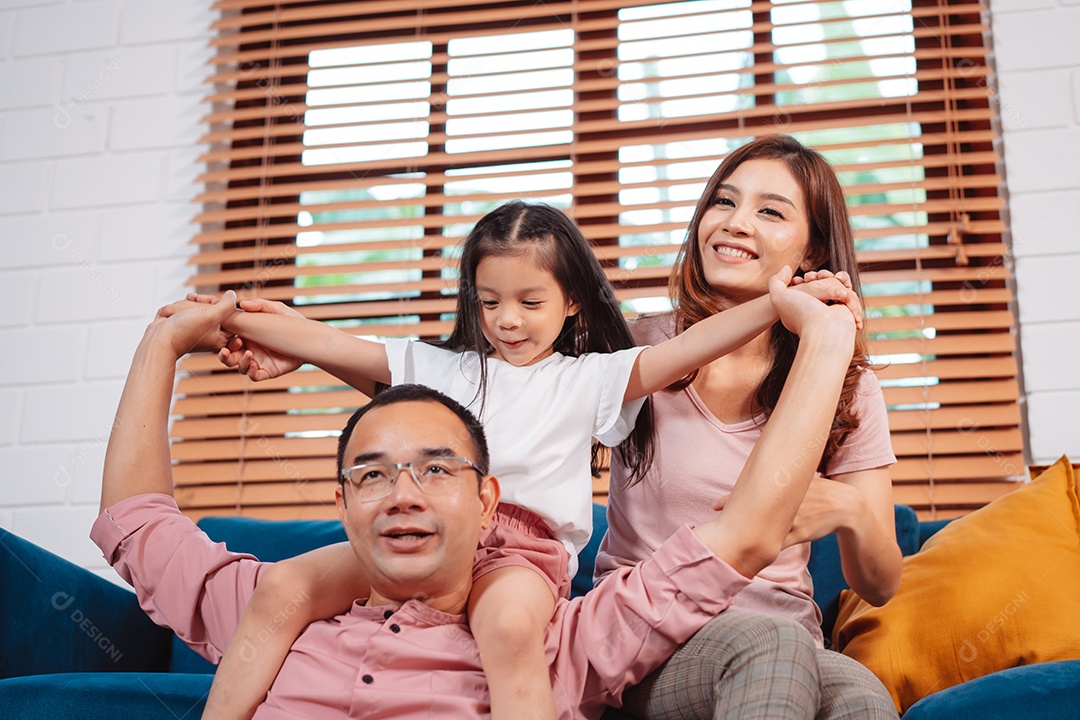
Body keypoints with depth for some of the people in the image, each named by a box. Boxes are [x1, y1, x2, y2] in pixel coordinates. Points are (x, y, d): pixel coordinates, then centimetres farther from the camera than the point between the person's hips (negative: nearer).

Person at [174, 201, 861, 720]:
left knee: (510, 624, -39)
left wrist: (784, 303, -8)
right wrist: (224, 320, 14)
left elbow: (683, 350, 4)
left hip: (523, 548, -3)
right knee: (283, 585, -20)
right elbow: (334, 346, 18)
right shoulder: (440, 368, 22)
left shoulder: (589, 378, 15)